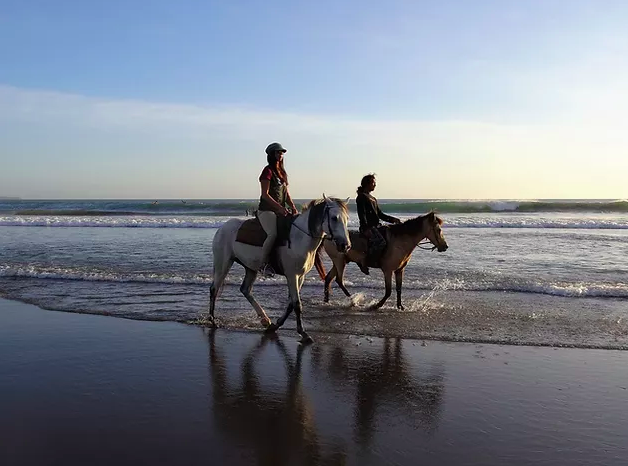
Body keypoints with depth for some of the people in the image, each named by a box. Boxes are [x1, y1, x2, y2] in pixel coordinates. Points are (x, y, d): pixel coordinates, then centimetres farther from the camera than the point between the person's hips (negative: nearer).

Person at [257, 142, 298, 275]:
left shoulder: (281, 172, 19)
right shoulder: (268, 171, -6)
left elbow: (286, 193, 17)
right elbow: (265, 194, -13)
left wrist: (293, 207, 0)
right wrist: (280, 207, -20)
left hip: (281, 210, 9)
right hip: (266, 210, -9)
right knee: (273, 234, -31)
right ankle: (263, 264, -22)